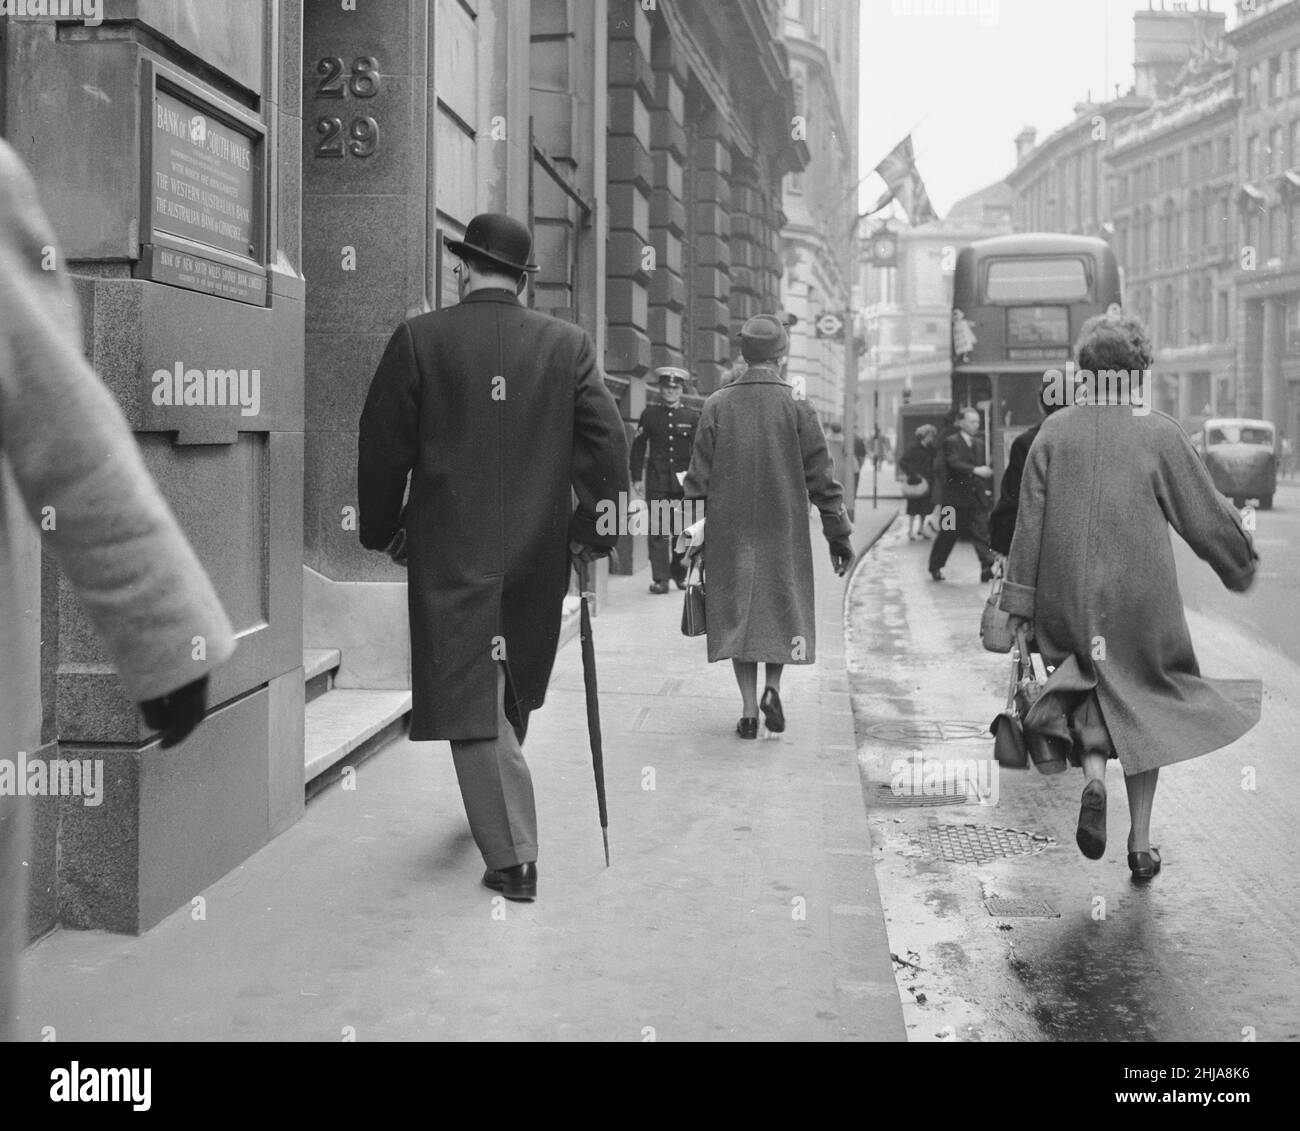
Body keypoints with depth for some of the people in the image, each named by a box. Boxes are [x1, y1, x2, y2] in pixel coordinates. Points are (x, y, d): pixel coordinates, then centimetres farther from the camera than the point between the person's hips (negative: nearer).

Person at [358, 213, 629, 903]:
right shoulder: (568, 345, 1)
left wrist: (383, 530, 10)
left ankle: (512, 857, -3)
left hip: (450, 553, -3)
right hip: (539, 551, 4)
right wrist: (597, 528, 6)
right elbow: (608, 442, -3)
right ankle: (499, 815, 41)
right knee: (512, 694, 21)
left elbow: (382, 445, -2)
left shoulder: (419, 340, -4)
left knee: (473, 699, 0)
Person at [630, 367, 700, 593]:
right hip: (657, 482, 0)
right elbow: (638, 446, 8)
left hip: (683, 481, 0)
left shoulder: (692, 416, 7)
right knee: (657, 531, -3)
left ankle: (679, 574, 17)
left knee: (681, 531, 3)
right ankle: (660, 578, -1)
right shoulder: (650, 413, 7)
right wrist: (637, 477, 2)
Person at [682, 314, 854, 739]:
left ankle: (749, 709, 5)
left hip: (729, 533, 1)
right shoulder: (797, 407, -5)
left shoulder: (716, 405, -1)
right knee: (783, 607, 14)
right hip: (784, 531, -1)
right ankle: (772, 688, -3)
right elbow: (822, 478, -3)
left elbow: (698, 477, 0)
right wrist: (839, 535, 5)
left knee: (738, 611, 8)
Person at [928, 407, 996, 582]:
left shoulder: (979, 443, 15)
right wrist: (975, 470, -37)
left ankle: (987, 568, -14)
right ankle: (935, 567, 20)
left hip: (977, 497, 5)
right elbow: (954, 463, -24)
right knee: (948, 534, 5)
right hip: (956, 498, -5)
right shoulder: (951, 442, -7)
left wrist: (984, 488, 14)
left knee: (982, 533, -7)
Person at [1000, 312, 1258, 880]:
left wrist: (1021, 598, 5)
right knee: (1144, 703, 12)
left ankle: (1094, 773, -14)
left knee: (1091, 690, 17)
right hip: (1141, 598, -1)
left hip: (1070, 599, 1)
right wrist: (1242, 562, 18)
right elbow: (1204, 514, 0)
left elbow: (1030, 520, 0)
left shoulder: (1054, 431, -1)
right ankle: (1141, 843, 14)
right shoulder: (1159, 432, -6)